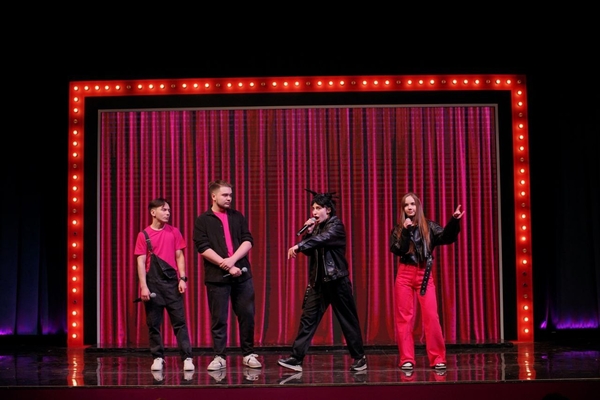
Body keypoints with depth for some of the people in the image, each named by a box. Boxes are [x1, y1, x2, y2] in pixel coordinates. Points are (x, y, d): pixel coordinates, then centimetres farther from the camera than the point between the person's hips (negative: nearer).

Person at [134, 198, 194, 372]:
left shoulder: (174, 232, 7)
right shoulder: (144, 235, 1)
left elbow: (179, 256, 8)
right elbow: (141, 261, -1)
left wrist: (182, 278, -2)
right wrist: (143, 286, -8)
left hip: (172, 282, 1)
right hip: (153, 284, -1)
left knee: (179, 321, -3)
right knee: (153, 323, 4)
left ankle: (187, 358, -3)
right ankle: (158, 358, 13)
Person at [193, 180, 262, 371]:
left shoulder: (237, 216, 11)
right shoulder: (202, 220, 2)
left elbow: (248, 241, 2)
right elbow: (203, 248, -8)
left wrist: (232, 260, -13)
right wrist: (226, 266, -14)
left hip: (242, 274, 3)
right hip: (216, 276, -3)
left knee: (247, 315, 4)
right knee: (219, 319, 2)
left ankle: (249, 354, 15)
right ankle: (219, 357, 11)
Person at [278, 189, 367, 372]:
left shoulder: (336, 225, -8)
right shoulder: (317, 227, 12)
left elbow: (322, 239, -28)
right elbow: (309, 251, 9)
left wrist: (298, 246, -38)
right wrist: (308, 232, -4)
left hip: (337, 280, -6)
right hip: (318, 281, 6)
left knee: (348, 320, 3)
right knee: (308, 319, -2)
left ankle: (359, 357, 15)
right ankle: (296, 358, -5)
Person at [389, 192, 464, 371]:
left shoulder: (429, 226, 5)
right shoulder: (398, 229, 7)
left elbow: (446, 237, -13)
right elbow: (396, 250, -9)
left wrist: (454, 221, -29)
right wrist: (406, 231, -17)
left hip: (425, 275, -1)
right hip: (404, 275, 1)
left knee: (431, 317, -7)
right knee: (404, 317, 1)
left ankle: (437, 358, -1)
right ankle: (406, 359, 7)